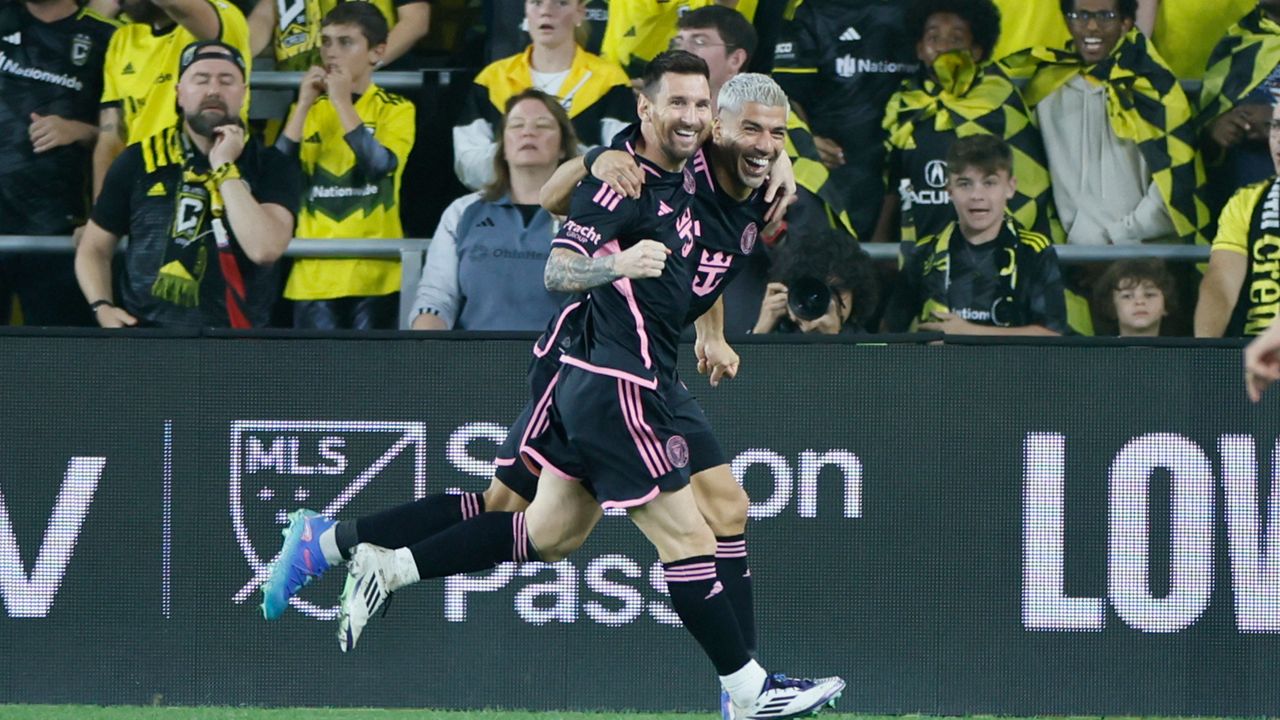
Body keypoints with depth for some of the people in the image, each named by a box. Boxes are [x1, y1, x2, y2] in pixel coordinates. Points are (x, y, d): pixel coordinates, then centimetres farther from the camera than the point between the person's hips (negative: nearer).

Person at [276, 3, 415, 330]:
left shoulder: (396, 109, 2)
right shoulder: (308, 109, 12)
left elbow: (380, 165, -16)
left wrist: (342, 103, -14)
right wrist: (304, 106, -7)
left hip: (375, 272, -2)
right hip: (315, 272, 2)